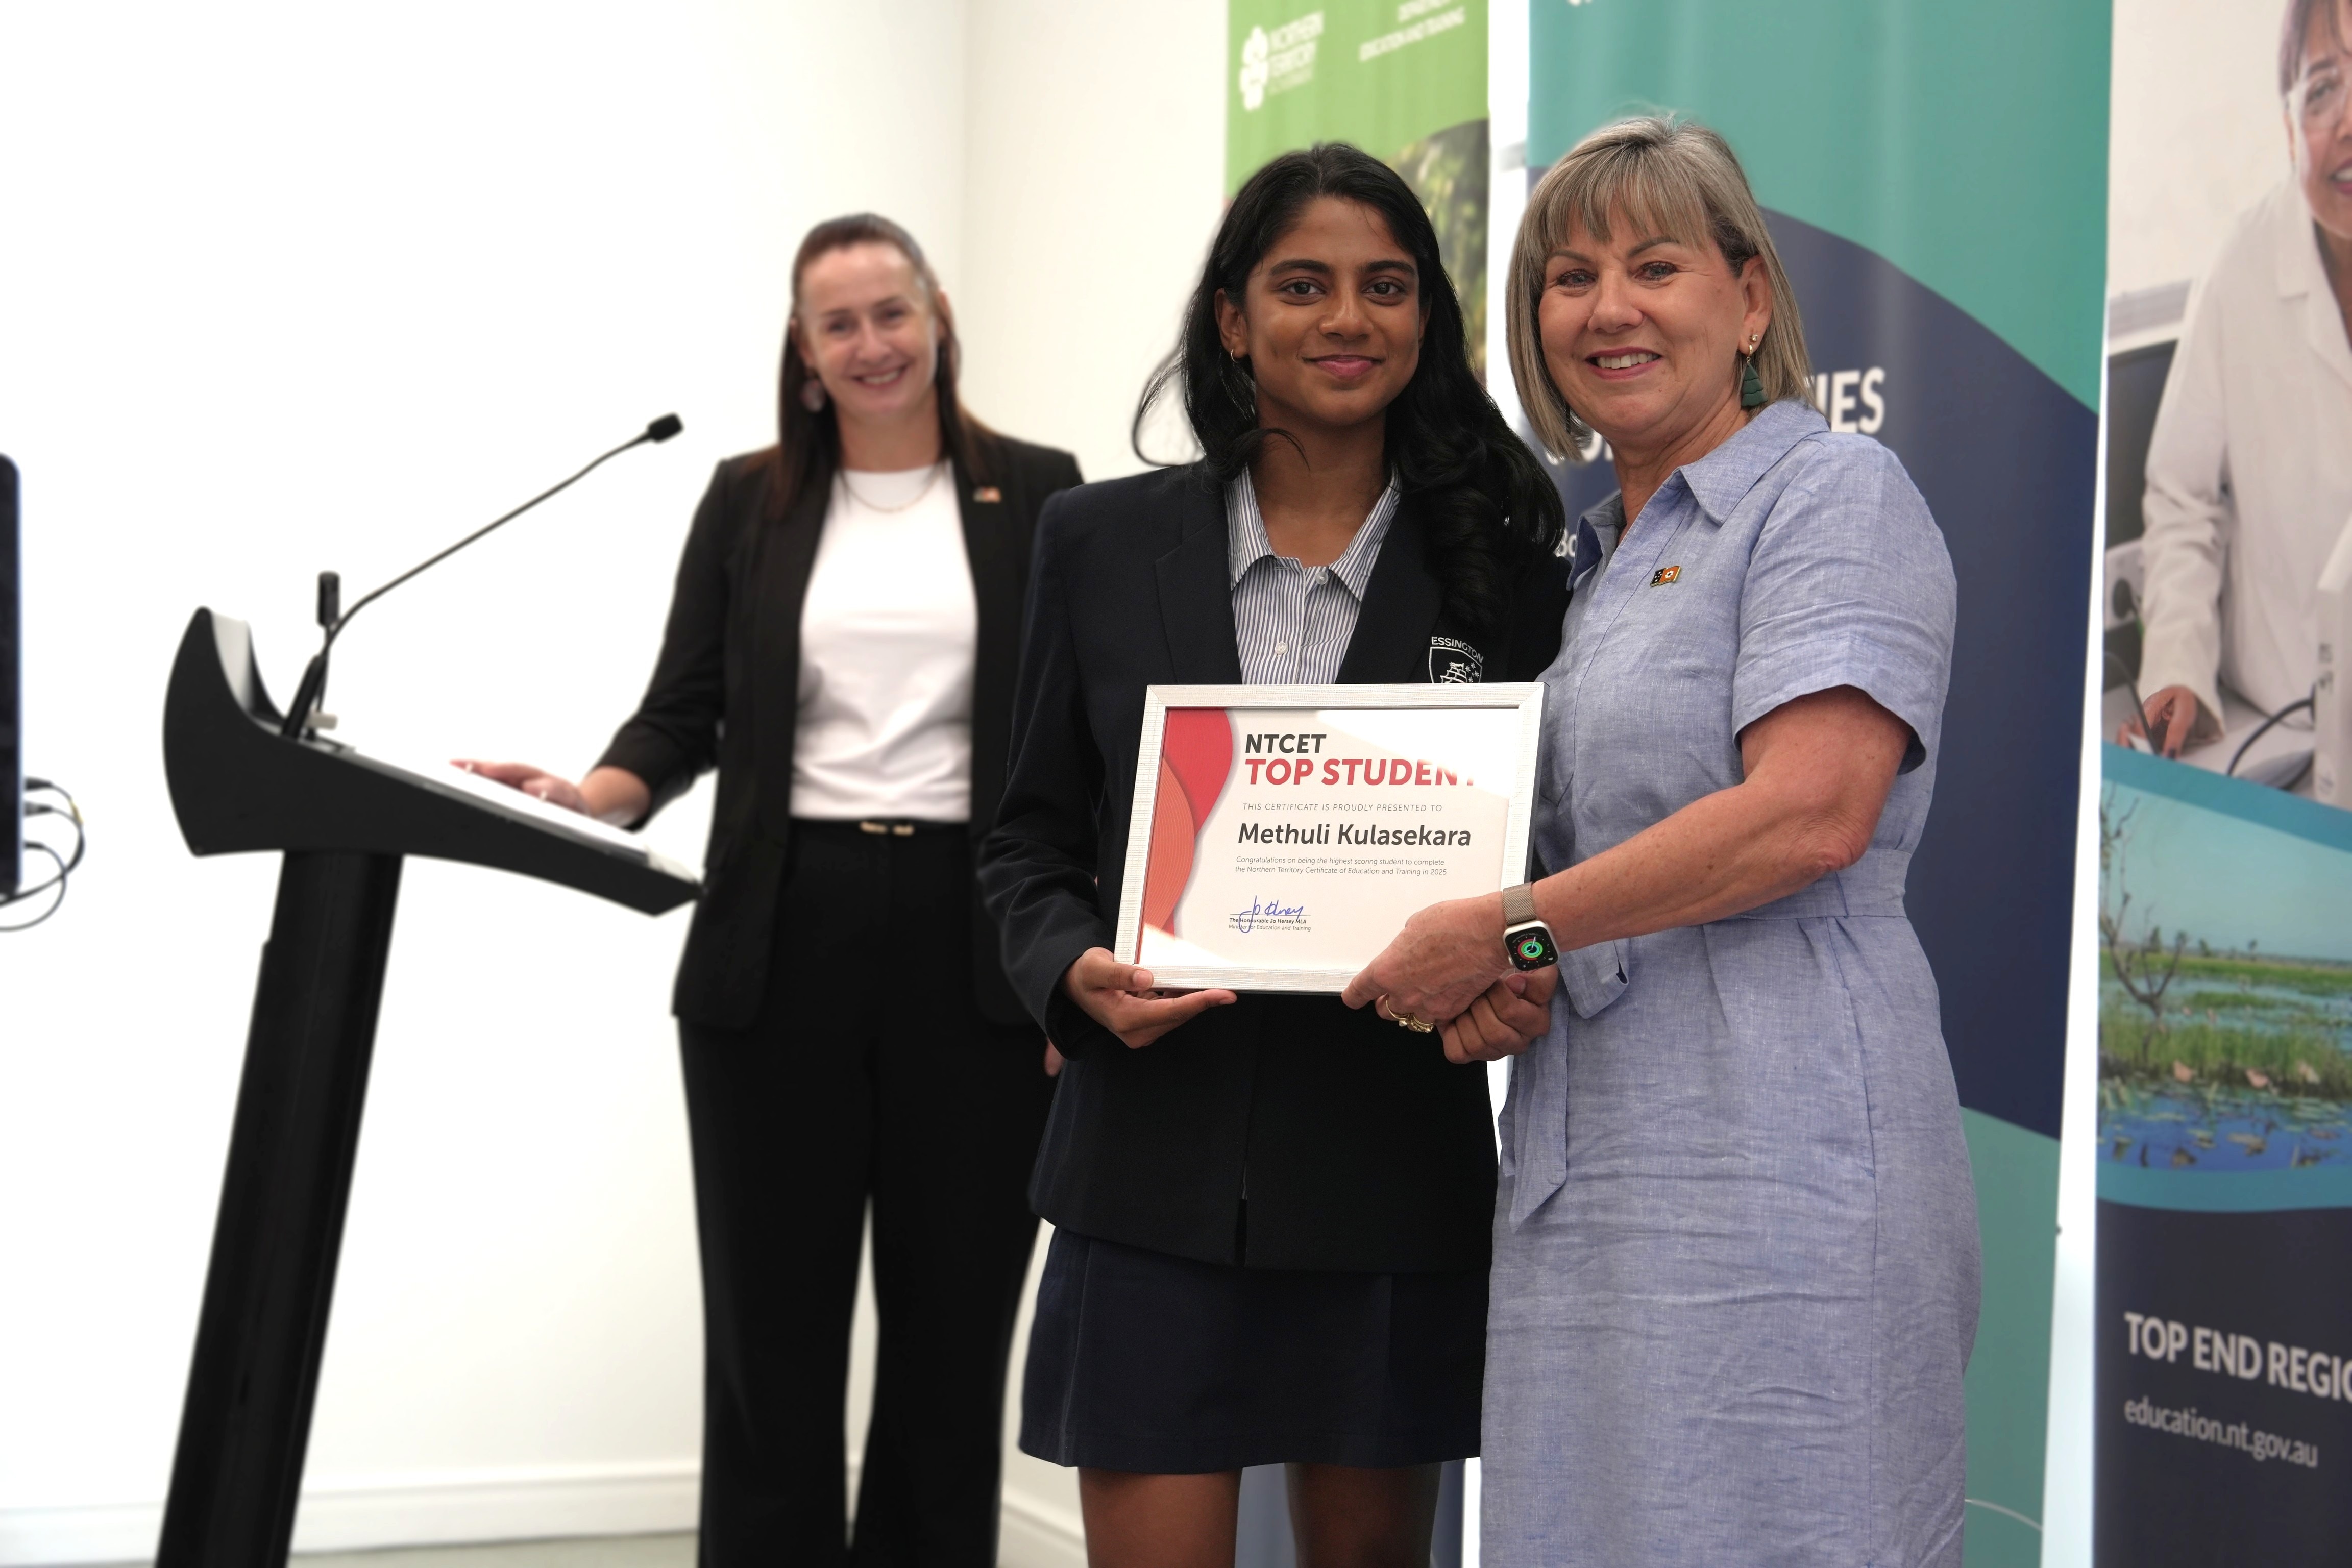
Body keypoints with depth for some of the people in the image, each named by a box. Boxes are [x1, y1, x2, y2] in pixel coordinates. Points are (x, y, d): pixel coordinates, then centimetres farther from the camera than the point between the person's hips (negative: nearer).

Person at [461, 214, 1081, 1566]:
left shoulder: (1036, 495, 6)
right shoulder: (751, 502, 10)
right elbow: (682, 717, 9)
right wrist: (592, 797, -12)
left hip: (977, 950, -1)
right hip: (781, 946, 1)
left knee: (954, 1317, 6)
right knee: (773, 1322, 3)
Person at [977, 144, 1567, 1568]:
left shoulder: (1501, 568, 4)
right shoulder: (1104, 543, 6)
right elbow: (1032, 837, 9)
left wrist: (1528, 979, -15)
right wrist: (1075, 971, -12)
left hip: (1394, 1174, 0)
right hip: (1157, 1168, 0)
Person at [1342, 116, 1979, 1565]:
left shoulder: (1831, 489, -4)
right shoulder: (1589, 554, 21)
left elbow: (1811, 813, -18)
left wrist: (1502, 930, -13)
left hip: (1769, 1155, -8)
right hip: (1587, 1156, 8)